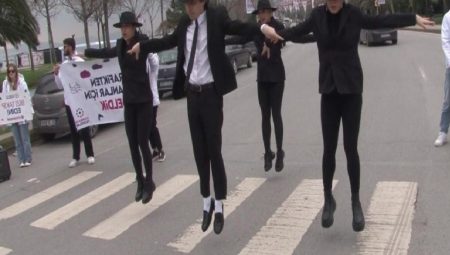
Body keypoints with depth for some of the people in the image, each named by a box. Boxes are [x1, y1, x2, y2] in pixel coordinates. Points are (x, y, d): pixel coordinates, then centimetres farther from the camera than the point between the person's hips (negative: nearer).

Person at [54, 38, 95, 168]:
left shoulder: (80, 62, -6)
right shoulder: (63, 64, 10)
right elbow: (60, 86, 12)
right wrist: (56, 74, -2)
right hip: (68, 102, 5)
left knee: (84, 129, 2)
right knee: (73, 130, 8)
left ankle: (90, 155, 12)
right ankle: (75, 157, 14)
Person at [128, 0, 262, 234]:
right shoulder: (184, 23, 9)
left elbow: (239, 27, -19)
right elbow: (170, 41, 25)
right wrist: (142, 46, 33)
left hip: (211, 93, -5)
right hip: (192, 93, 5)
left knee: (214, 151, -1)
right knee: (199, 152, 9)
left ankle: (219, 206, 12)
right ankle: (207, 203, 22)